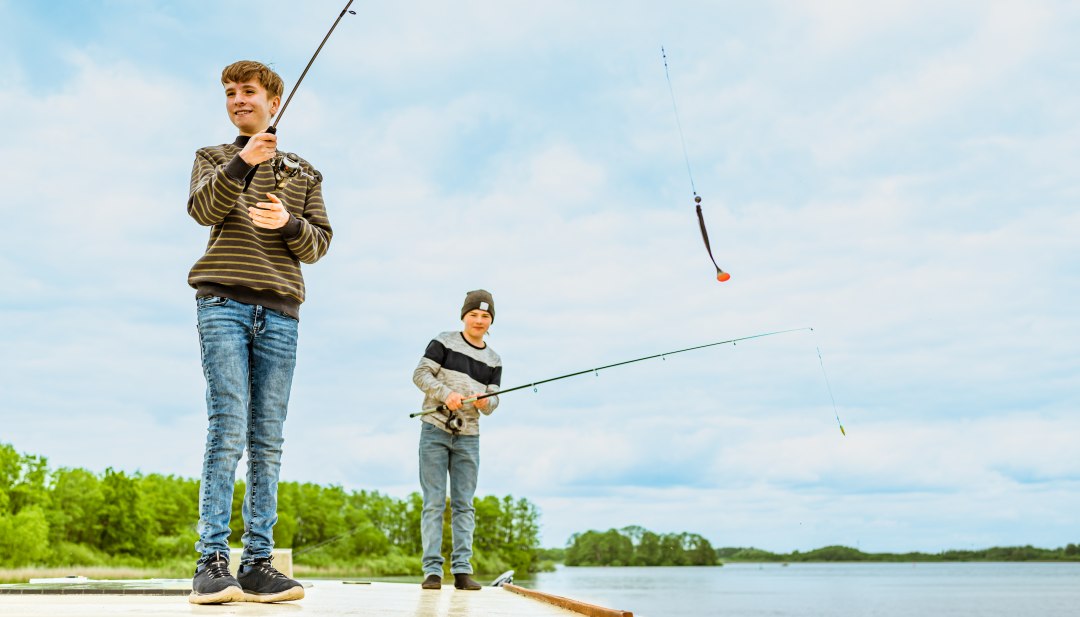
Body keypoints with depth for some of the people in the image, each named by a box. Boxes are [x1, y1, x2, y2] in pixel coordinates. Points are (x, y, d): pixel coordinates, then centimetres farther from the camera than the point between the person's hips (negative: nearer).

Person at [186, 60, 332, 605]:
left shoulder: (303, 172, 21)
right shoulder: (213, 157, 18)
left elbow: (319, 244, 12)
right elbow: (203, 210, -3)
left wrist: (288, 223, -8)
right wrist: (242, 162, -18)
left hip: (280, 312, 2)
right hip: (224, 302, -2)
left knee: (267, 442, -2)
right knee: (228, 432, -13)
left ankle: (257, 564, -1)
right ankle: (211, 561, -11)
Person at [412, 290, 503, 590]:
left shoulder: (493, 360, 12)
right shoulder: (444, 342, 1)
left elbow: (493, 401, 10)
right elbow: (420, 374, -5)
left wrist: (485, 402, -14)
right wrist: (446, 394, -20)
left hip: (468, 436, 4)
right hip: (435, 430, -3)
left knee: (464, 505, 2)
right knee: (433, 502, -3)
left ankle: (462, 571, 5)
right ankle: (432, 570, -1)